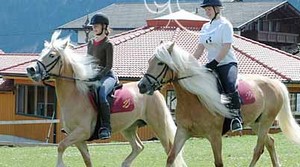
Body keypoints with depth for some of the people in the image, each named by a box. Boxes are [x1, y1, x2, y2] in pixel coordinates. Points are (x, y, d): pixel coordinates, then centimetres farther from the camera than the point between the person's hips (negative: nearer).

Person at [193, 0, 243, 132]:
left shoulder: (225, 25, -5)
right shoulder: (206, 27, 17)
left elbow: (226, 47, -15)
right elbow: (200, 48, 15)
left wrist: (214, 62, -22)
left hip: (227, 63, -7)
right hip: (212, 66, 7)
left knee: (230, 86, -32)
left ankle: (236, 116, -30)